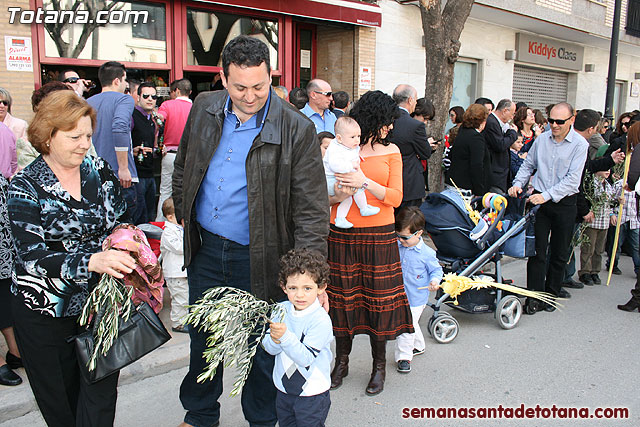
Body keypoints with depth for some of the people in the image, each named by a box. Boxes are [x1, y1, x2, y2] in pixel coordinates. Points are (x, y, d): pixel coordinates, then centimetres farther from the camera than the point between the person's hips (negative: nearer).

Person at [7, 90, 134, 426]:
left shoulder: (99, 170, 1)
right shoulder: (25, 187, -10)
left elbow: (121, 220, 13)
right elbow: (32, 256, -20)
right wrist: (91, 261, -35)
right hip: (45, 311, -2)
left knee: (100, 395, 5)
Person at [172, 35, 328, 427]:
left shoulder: (297, 130, -16)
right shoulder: (204, 109, 0)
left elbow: (311, 210, -18)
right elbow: (184, 167, 16)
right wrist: (183, 217, 14)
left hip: (259, 259, -4)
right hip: (205, 250, 5)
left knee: (261, 346, 12)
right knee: (202, 337, 21)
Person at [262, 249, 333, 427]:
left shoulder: (321, 320, -21)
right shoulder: (281, 310, -5)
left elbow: (305, 358, -25)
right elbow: (269, 348, -4)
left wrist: (286, 337, -38)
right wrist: (275, 340, -27)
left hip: (312, 394, -5)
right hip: (283, 389, 6)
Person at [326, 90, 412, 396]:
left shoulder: (391, 151, 5)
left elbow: (396, 197, -4)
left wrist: (365, 182, -17)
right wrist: (337, 196, -17)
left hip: (379, 235, 0)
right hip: (342, 233, 0)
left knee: (379, 297, 5)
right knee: (342, 296, 8)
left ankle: (379, 365, 23)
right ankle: (342, 361, 27)